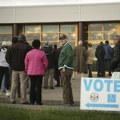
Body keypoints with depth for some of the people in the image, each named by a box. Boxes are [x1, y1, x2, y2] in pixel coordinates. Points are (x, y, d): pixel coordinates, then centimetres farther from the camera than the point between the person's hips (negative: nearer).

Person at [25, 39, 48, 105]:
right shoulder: (42, 53, -8)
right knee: (38, 86, 1)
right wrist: (44, 69, 12)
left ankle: (32, 101, 11)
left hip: (31, 72, 3)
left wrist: (27, 70, 19)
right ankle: (38, 101, 0)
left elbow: (26, 63, 6)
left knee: (32, 86, 9)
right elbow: (45, 63, -4)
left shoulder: (28, 53, 1)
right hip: (39, 72, -3)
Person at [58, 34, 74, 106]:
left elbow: (70, 57, -21)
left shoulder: (68, 46, -12)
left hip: (66, 69, -11)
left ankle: (67, 102, -5)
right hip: (64, 68, 11)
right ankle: (70, 101, 24)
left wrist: (65, 67, -22)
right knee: (68, 85, 16)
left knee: (66, 86, -8)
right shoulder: (64, 46, 20)